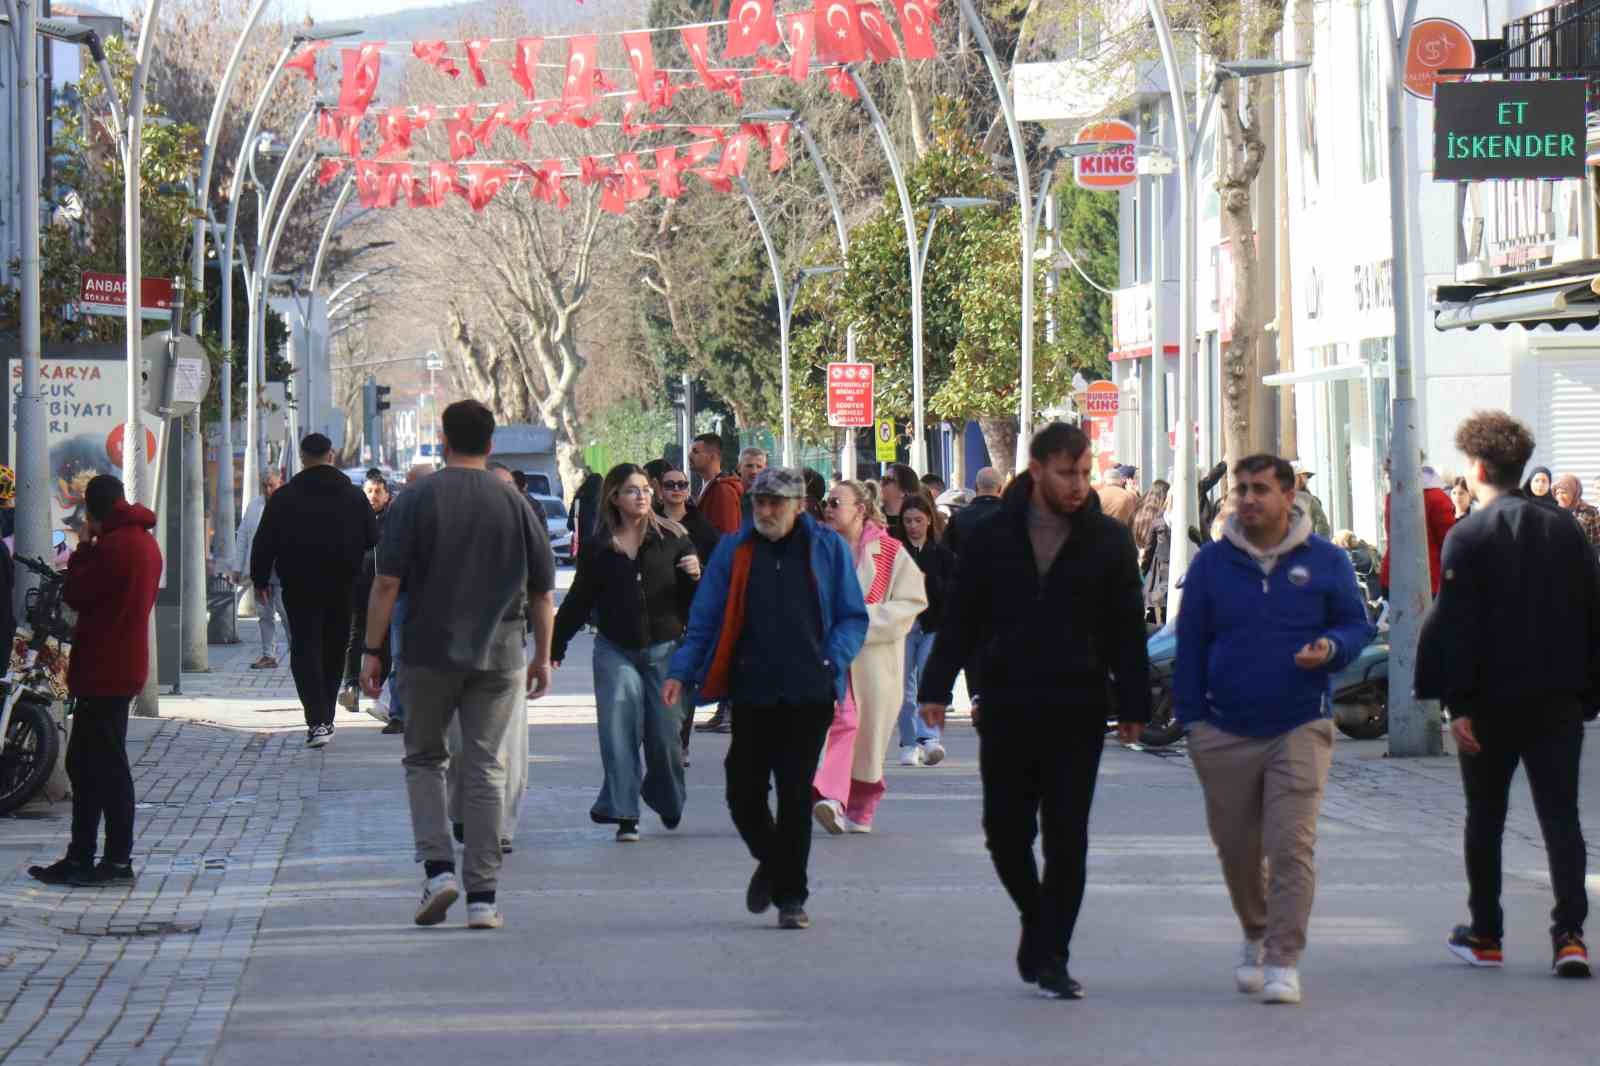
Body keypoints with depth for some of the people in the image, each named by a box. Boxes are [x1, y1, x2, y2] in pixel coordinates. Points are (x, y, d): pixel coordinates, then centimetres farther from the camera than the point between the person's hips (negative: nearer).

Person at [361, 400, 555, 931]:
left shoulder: (416, 500, -2)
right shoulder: (514, 504, 4)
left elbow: (387, 582, -7)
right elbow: (543, 592, 7)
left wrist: (371, 650, -2)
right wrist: (542, 657, 17)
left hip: (429, 653, -1)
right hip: (498, 657, 1)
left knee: (424, 759, 15)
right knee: (485, 767, 5)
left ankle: (438, 868, -3)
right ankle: (482, 897, 2)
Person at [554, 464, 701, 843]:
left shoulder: (672, 537, 2)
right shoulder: (599, 548, 5)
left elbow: (694, 599, 5)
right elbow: (578, 603, 13)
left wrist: (694, 576, -16)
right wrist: (554, 648, 11)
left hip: (665, 648, -1)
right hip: (615, 651, 1)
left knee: (665, 734, 1)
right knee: (619, 733, -7)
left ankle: (669, 804, 25)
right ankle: (623, 815, -5)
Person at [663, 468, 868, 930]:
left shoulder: (827, 549, 4)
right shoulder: (734, 551, 7)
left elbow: (853, 617, 7)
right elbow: (704, 619, 7)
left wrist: (832, 661, -9)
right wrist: (680, 673, -4)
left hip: (808, 696, -1)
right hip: (751, 694, 1)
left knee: (795, 795, 1)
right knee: (743, 793, 1)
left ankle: (790, 896, 11)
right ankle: (771, 863, 31)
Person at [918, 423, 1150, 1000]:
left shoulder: (1109, 540, 3)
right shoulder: (994, 535, 2)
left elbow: (1127, 629, 5)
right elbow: (960, 617, 6)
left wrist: (1133, 705, 1)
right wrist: (936, 687, -1)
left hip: (1078, 713, -1)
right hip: (1005, 708, 1)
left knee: (1067, 838, -3)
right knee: (1005, 831, 7)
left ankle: (1049, 956, 3)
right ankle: (1037, 920, 30)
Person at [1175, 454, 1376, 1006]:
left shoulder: (1325, 562, 1)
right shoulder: (1211, 563, 3)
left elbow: (1357, 624, 10)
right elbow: (1190, 644, 7)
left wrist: (1331, 649, -13)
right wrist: (1192, 718, 3)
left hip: (1300, 729, -2)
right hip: (1226, 731, 2)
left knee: (1291, 845, -12)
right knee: (1236, 847, 11)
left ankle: (1284, 962, -8)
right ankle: (1255, 935, 37)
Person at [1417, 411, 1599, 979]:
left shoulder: (1468, 537, -8)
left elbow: (1455, 626, -13)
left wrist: (1457, 704, -12)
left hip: (1492, 700, -3)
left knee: (1485, 817, 12)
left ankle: (1485, 936, 20)